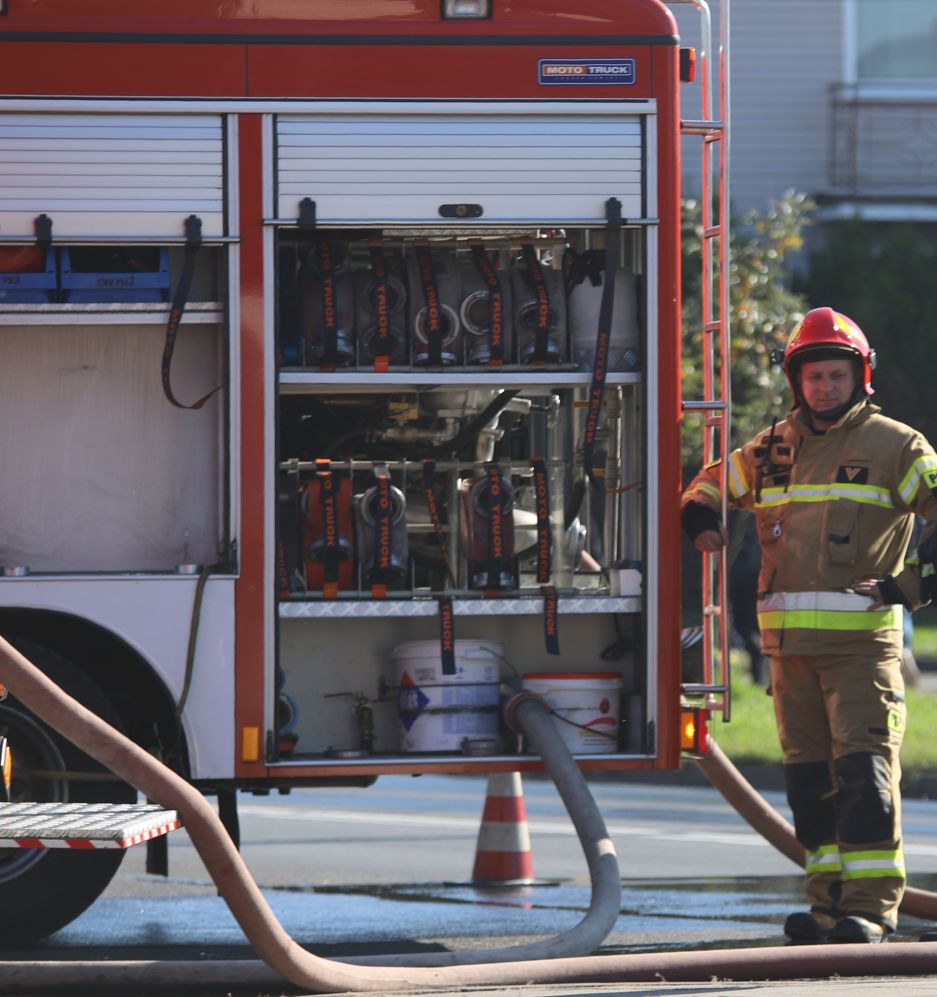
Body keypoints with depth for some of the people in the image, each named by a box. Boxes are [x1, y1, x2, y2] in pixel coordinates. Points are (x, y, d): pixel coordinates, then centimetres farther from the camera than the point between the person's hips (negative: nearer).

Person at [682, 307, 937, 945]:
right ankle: (830, 903, 11)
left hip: (862, 640, -5)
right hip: (790, 645, 5)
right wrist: (700, 520, 12)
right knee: (810, 775, 6)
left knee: (864, 769, -11)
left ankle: (871, 907, -12)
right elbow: (710, 485, 34)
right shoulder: (769, 452, 16)